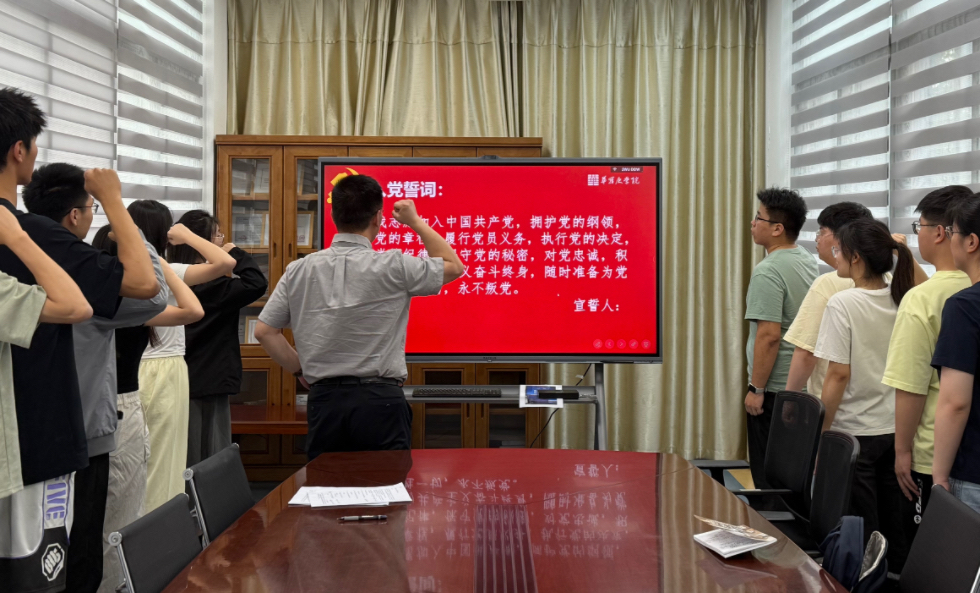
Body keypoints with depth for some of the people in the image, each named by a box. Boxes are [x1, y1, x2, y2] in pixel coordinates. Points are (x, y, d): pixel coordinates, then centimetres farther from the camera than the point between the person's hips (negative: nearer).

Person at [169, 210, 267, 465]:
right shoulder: (209, 286, -18)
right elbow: (257, 283, -26)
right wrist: (235, 253, -11)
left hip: (185, 383, 9)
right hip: (208, 386, -8)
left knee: (188, 463, 14)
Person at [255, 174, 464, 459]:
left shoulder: (299, 270, 3)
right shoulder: (393, 267, -7)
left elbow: (264, 331, 7)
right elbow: (454, 266, 9)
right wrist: (416, 222, 18)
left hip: (324, 401, 4)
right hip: (380, 401, -4)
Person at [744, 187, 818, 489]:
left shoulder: (768, 271, -17)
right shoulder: (809, 263, 11)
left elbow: (770, 335, -23)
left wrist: (757, 389, -17)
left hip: (774, 387, -9)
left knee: (769, 474, -1)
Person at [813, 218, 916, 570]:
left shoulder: (842, 304, -15)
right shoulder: (903, 300, -2)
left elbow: (839, 374, -16)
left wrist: (820, 434, -8)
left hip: (854, 432, -5)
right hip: (895, 429, 6)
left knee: (860, 533, 5)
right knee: (896, 527, 14)